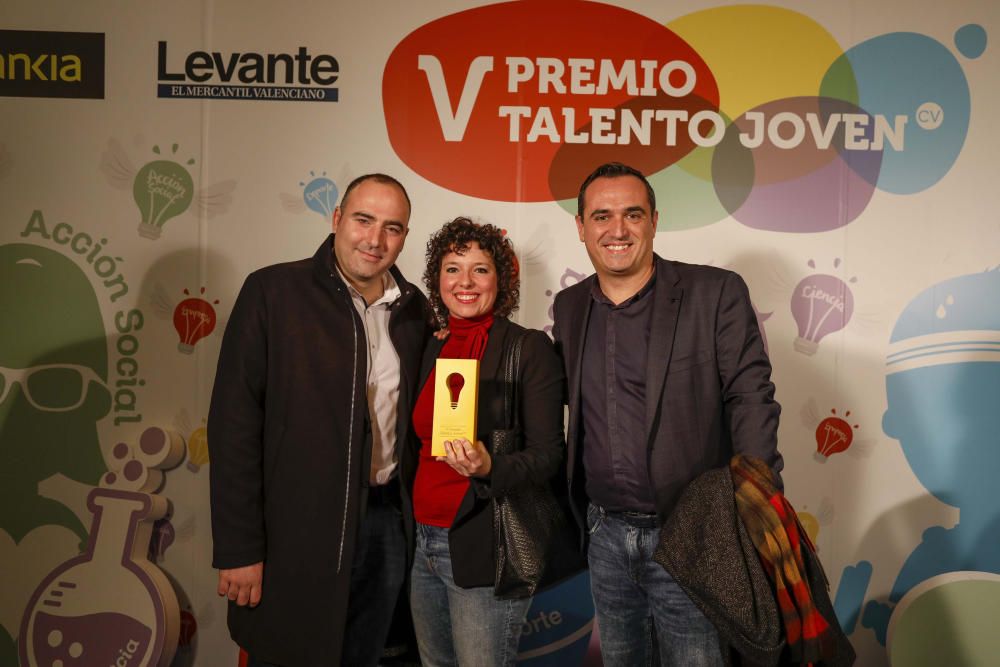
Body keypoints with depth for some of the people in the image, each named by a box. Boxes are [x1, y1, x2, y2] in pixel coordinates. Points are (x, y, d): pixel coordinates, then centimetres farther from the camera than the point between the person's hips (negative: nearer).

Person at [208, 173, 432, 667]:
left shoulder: (414, 308, 3)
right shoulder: (273, 291, -10)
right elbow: (234, 424, -12)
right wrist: (238, 549, -13)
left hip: (386, 522, 5)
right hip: (297, 532, -4)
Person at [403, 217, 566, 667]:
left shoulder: (530, 349, -10)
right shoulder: (433, 348, 7)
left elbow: (548, 455, -13)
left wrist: (489, 469, -30)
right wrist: (413, 529, 6)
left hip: (487, 549, -6)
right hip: (424, 545, 6)